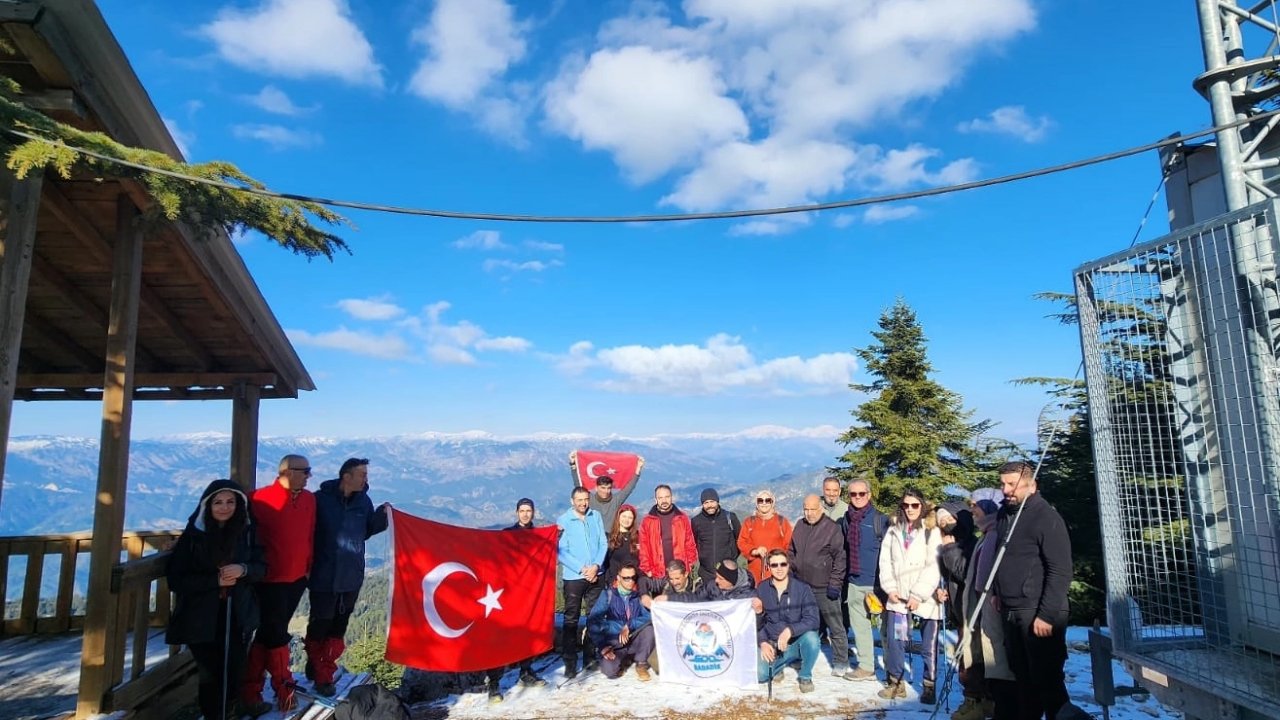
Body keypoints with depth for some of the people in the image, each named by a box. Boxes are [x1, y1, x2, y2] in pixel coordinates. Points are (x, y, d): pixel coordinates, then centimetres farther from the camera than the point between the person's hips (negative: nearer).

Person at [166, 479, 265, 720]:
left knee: (234, 672, 3)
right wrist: (215, 580, -18)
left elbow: (261, 568, 4)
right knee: (210, 674, -1)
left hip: (237, 616, 2)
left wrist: (243, 569, -18)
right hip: (201, 619, -2)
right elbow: (176, 579, -7)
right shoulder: (193, 536, -5)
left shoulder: (246, 532, 2)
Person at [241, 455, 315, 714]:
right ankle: (284, 689, 17)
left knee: (269, 633, 15)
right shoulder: (261, 498, -13)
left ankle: (250, 690, 26)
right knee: (276, 635, 2)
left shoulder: (309, 500, 4)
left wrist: (308, 568, 9)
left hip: (297, 578, 6)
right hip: (271, 579, -6)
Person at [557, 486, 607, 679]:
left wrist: (596, 566, -9)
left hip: (596, 574, 3)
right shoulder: (563, 521, -5)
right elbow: (562, 551, -9)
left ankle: (590, 656, 21)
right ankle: (570, 662, 9)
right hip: (573, 576, -3)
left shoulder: (596, 517, 5)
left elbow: (603, 544, 4)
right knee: (571, 619, 1)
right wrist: (582, 569, -14)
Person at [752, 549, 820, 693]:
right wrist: (763, 642, -15)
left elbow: (812, 620, -19)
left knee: (811, 637, -34)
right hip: (771, 644, 2)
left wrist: (790, 630, -30)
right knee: (759, 674, -23)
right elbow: (757, 622, 1)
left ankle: (805, 676, -3)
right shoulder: (761, 590, -2)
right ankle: (783, 663, 13)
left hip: (796, 642, -1)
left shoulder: (802, 589, -10)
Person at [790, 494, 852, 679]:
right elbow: (791, 552, 16)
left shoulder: (832, 528, -8)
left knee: (836, 627, 3)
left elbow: (839, 558, -9)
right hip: (801, 586, 5)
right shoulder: (800, 526, 8)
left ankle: (840, 665, 12)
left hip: (824, 588, -5)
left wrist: (835, 584, -12)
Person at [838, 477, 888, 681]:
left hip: (874, 582, -5)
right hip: (854, 581, 5)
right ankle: (866, 666, 24)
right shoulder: (846, 519, 8)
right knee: (859, 625, 12)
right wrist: (842, 578, 16)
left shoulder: (879, 519, -7)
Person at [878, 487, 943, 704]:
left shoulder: (932, 532, -4)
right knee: (894, 641, 2)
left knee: (929, 646, 4)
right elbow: (885, 561, 9)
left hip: (925, 598, -3)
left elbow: (934, 567, -9)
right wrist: (890, 588, -2)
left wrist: (918, 595, -12)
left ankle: (929, 686, 20)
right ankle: (895, 682, 17)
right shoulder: (894, 530, 11)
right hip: (898, 596, 3)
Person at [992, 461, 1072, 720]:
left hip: (1038, 613, -7)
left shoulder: (1046, 518, -14)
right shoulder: (1004, 514, 8)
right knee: (1023, 677, 17)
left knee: (1047, 679, 0)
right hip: (1011, 612, 7)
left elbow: (1061, 572, -17)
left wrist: (1046, 615, -19)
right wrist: (997, 591, 15)